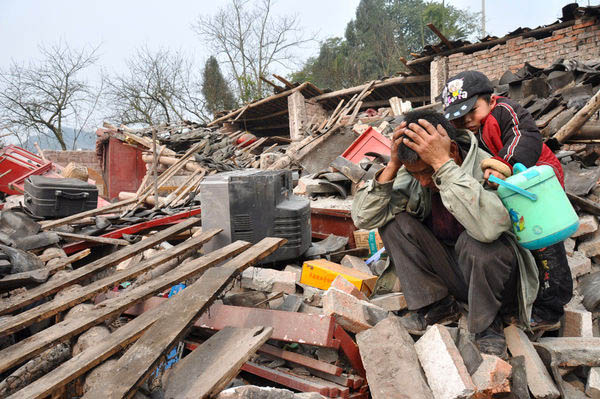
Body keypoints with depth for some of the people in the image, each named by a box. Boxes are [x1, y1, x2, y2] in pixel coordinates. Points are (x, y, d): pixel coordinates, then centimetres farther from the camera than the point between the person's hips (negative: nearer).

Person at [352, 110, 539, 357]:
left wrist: (442, 163, -42)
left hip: (493, 276, -4)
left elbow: (488, 227, -47)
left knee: (476, 242, -36)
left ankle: (487, 323, -7)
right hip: (448, 276, 4)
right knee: (394, 220, -15)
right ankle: (436, 305, 0)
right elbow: (363, 218, -16)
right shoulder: (412, 175, -11)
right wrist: (392, 165, -26)